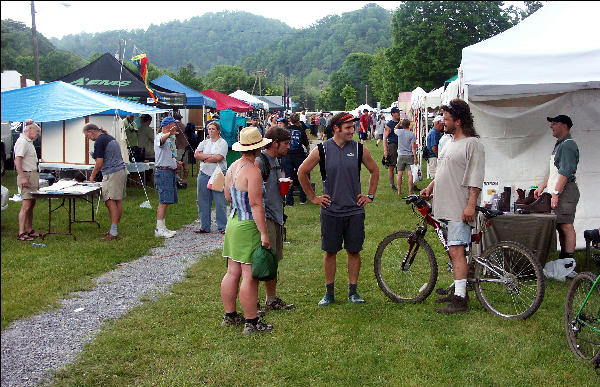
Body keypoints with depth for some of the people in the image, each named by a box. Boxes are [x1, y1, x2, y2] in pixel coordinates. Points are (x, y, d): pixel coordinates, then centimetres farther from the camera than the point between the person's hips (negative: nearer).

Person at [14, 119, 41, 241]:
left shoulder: (28, 142, 19)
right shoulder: (22, 142, -11)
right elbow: (17, 161, -20)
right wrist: (23, 177, -25)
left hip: (33, 176, 10)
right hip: (27, 175, -10)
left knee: (32, 204, 13)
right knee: (26, 205, -11)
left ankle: (30, 230, 20)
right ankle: (21, 233, -11)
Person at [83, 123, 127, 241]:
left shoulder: (99, 141, -10)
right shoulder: (110, 137, 18)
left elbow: (99, 163, -12)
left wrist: (92, 177, 0)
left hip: (111, 174, -10)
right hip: (121, 170, 10)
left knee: (110, 202, -11)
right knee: (118, 201, 9)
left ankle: (113, 232, -15)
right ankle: (115, 230, 13)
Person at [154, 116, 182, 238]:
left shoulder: (168, 139, 22)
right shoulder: (159, 137, -9)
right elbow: (162, 140, -37)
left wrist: (175, 162, 15)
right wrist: (169, 133, -57)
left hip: (170, 172, 10)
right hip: (163, 172, -10)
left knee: (166, 201, 11)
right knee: (164, 201, -12)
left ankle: (162, 228, 16)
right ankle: (159, 229, -10)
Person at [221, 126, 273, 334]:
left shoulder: (232, 167, 10)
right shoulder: (252, 171, -17)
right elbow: (256, 205, -20)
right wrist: (263, 233, -19)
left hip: (233, 222, 9)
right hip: (248, 226, -9)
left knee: (232, 273, 15)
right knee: (250, 276, -3)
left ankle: (229, 316, 25)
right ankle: (251, 323, 4)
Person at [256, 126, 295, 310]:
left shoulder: (276, 161, 16)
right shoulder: (259, 161, -14)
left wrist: (284, 184, 13)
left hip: (276, 216, 10)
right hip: (264, 217, -10)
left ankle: (272, 299, 24)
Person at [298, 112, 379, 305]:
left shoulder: (359, 149, 1)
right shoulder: (321, 150, -4)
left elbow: (374, 170, 16)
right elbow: (302, 172, 7)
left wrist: (370, 195, 11)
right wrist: (313, 197, 6)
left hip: (355, 210, 1)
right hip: (331, 211, -1)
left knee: (354, 251, 7)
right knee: (330, 252, 6)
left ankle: (353, 291, 19)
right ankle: (329, 293, 17)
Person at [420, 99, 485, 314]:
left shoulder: (472, 144, -10)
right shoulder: (450, 143, 19)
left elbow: (475, 178, -16)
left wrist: (471, 205, -21)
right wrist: (429, 188, 16)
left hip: (460, 209, -10)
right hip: (446, 207, 10)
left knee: (456, 251, -12)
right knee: (453, 251, 15)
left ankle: (460, 300, -9)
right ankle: (458, 290, 25)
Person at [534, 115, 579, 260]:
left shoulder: (568, 145, -11)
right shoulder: (559, 144, 22)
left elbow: (565, 172, -20)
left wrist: (555, 193, -24)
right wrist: (542, 187, 24)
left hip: (565, 192, -10)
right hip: (557, 191, 10)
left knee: (566, 226, -10)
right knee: (560, 226, 11)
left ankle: (569, 260, -9)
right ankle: (563, 259, 17)